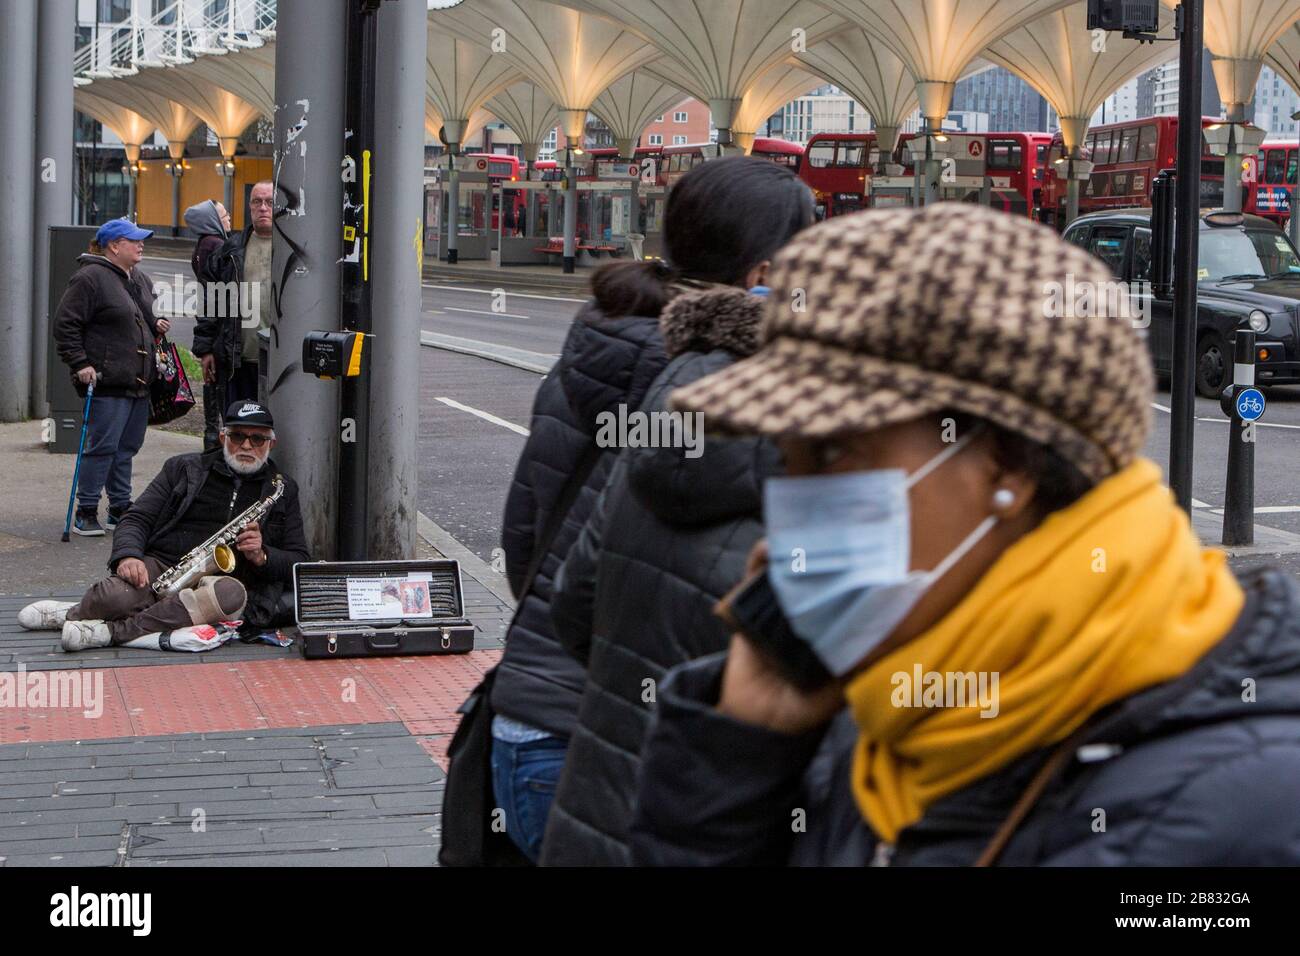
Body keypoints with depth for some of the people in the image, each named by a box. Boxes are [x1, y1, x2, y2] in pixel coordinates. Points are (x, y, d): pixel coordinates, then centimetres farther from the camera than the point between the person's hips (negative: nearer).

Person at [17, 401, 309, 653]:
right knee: (116, 595, -36)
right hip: (161, 566, 0)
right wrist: (127, 556, -12)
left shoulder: (282, 491, 17)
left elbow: (298, 560, 13)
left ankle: (113, 631, -31)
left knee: (232, 594, -39)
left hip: (222, 579, 1)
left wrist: (261, 557, -9)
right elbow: (137, 519, 10)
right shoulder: (184, 469, 17)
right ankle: (80, 612, 0)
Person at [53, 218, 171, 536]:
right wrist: (80, 364, -15)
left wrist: (158, 326, 11)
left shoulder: (142, 280, 17)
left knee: (127, 447, 12)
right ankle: (86, 512, 0)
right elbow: (65, 325, -10)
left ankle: (121, 509, 20)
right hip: (107, 381, -8)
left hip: (140, 381, 8)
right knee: (103, 446, -8)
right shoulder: (90, 279, -9)